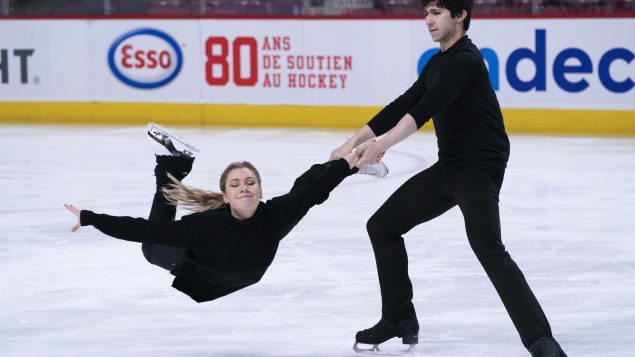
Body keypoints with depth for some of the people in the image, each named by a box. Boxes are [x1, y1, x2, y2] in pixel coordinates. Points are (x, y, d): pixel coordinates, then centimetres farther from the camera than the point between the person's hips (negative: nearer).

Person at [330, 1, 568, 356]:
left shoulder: (465, 61, -16)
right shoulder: (438, 63, 14)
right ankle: (400, 320, 21)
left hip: (480, 166, -10)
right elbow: (403, 106, 16)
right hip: (449, 167, 10)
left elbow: (427, 108, -30)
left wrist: (384, 143, -42)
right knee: (383, 225, 12)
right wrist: (354, 142, 10)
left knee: (487, 247, -27)